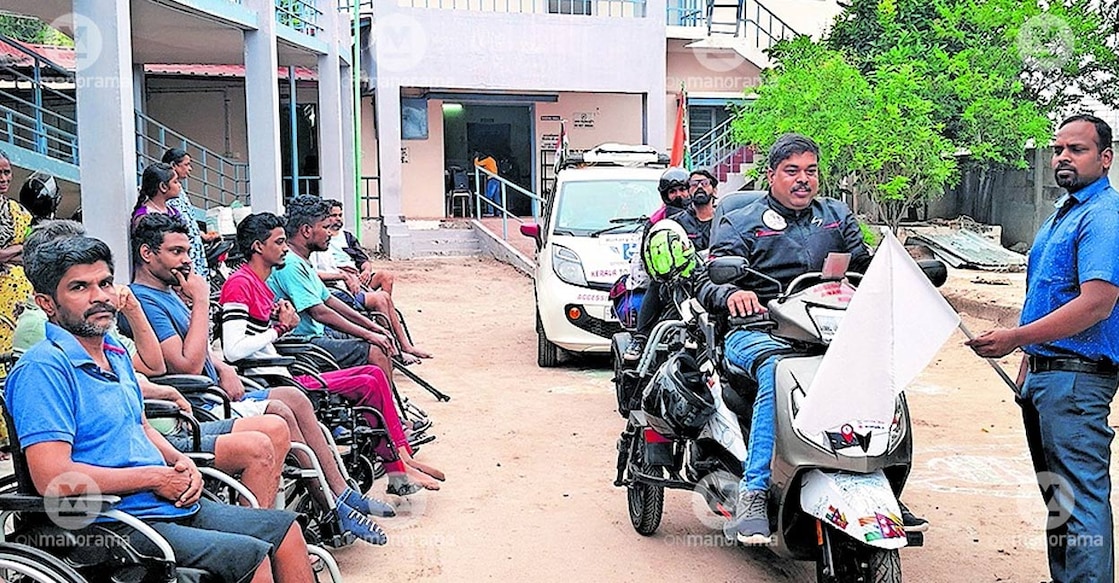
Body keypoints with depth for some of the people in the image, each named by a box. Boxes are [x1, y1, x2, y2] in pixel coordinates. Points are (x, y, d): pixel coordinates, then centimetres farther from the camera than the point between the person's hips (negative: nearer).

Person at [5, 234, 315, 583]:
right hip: (118, 525, -9)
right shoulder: (42, 368, -14)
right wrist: (156, 478, -15)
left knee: (285, 530, 7)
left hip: (172, 505, 9)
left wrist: (180, 462, 4)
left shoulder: (115, 353, 15)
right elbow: (53, 478, -23)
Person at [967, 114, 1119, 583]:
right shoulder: (1061, 214, 18)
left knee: (1081, 499, -8)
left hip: (1077, 377, -10)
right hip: (1045, 372, 10)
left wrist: (1015, 338, -23)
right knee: (1058, 494, 17)